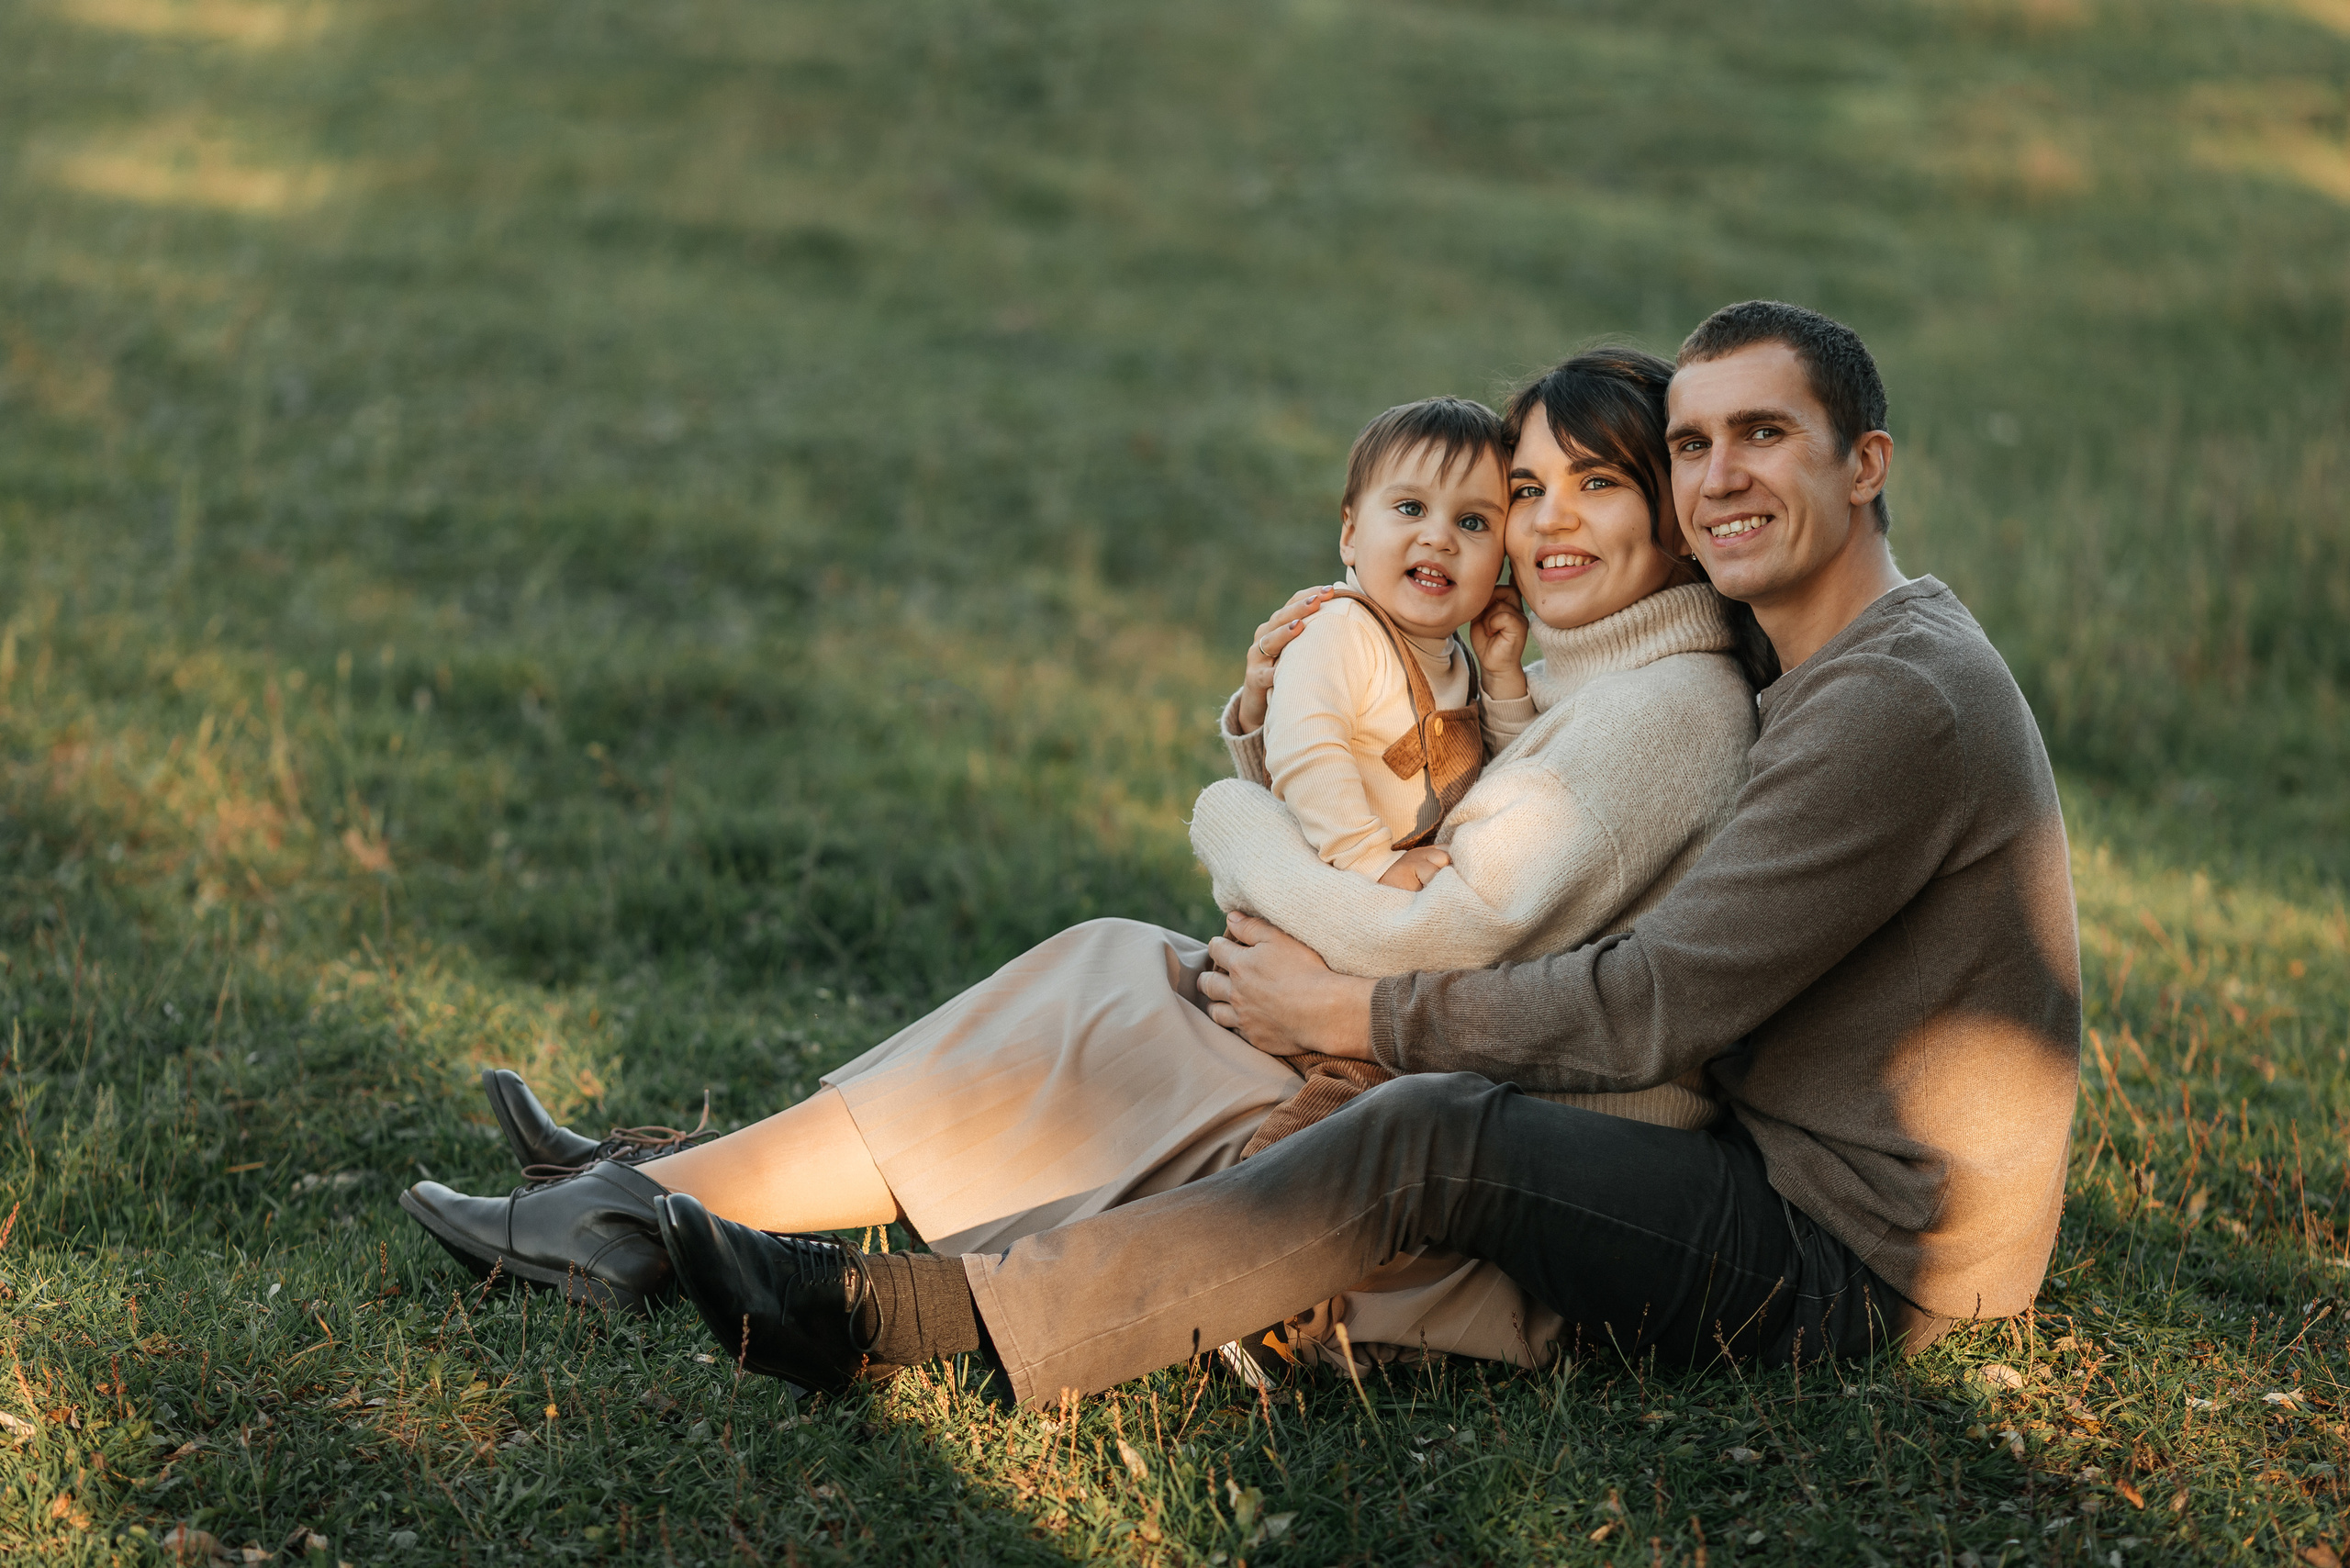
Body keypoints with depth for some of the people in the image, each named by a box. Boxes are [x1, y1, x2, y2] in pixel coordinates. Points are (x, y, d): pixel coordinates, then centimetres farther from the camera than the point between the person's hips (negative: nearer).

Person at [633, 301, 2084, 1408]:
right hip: (1813, 1190, 10)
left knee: (1433, 1135, -24)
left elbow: (1657, 1007, -21)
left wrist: (1362, 1013, -13)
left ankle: (892, 1319, -26)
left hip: (1861, 1265, -10)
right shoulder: (1849, 670, 16)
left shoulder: (1898, 700, -19)